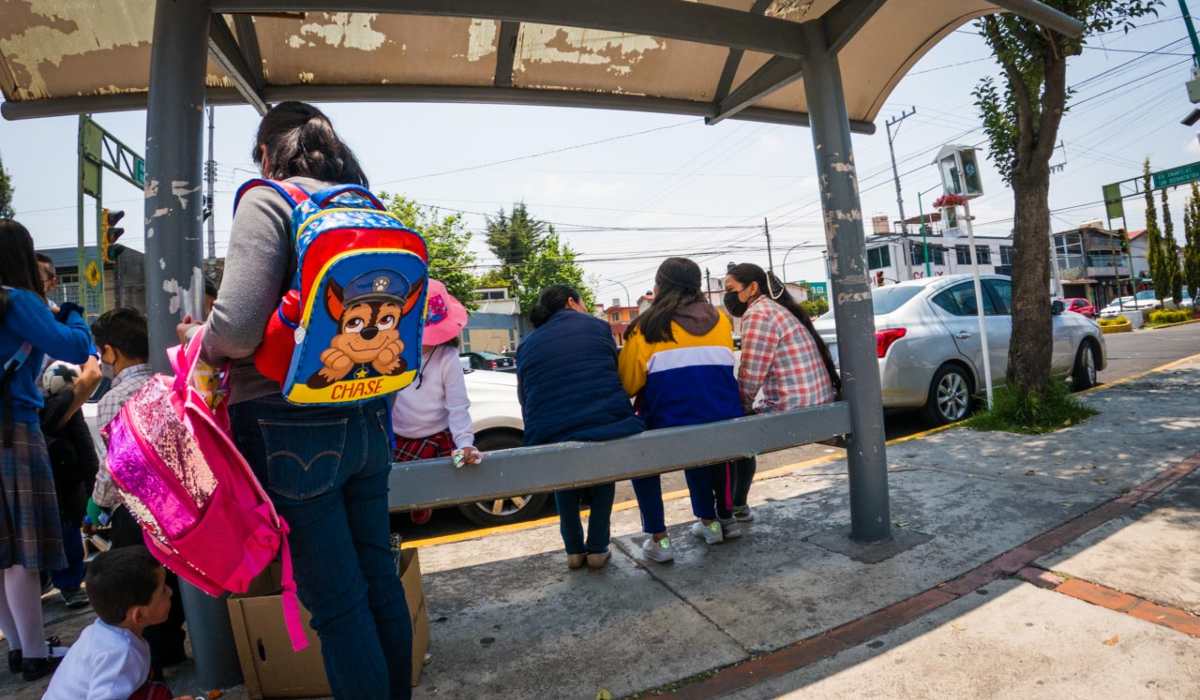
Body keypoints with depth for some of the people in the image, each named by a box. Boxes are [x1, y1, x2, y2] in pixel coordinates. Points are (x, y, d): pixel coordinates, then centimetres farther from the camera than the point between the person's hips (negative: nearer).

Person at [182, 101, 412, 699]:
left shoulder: (268, 201, -8)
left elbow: (237, 329, -20)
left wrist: (199, 340, 1)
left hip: (295, 429, -6)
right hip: (368, 423, 7)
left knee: (335, 601, 7)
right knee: (378, 576, 19)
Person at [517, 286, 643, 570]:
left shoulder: (526, 345, 14)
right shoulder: (597, 326, 10)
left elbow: (525, 400, 18)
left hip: (551, 437, 2)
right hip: (609, 428, -1)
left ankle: (574, 551, 33)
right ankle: (597, 549, 28)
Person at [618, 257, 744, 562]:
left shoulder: (647, 327, -7)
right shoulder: (721, 321, 7)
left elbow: (627, 384, -3)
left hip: (672, 425, -5)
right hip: (725, 422, 5)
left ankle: (658, 539, 15)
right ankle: (713, 520, 38)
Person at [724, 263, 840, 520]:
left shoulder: (758, 314, -14)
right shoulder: (777, 308, 17)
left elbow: (750, 377, -17)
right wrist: (742, 407, 13)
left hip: (793, 410, -10)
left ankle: (731, 509, 14)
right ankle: (737, 506, 29)